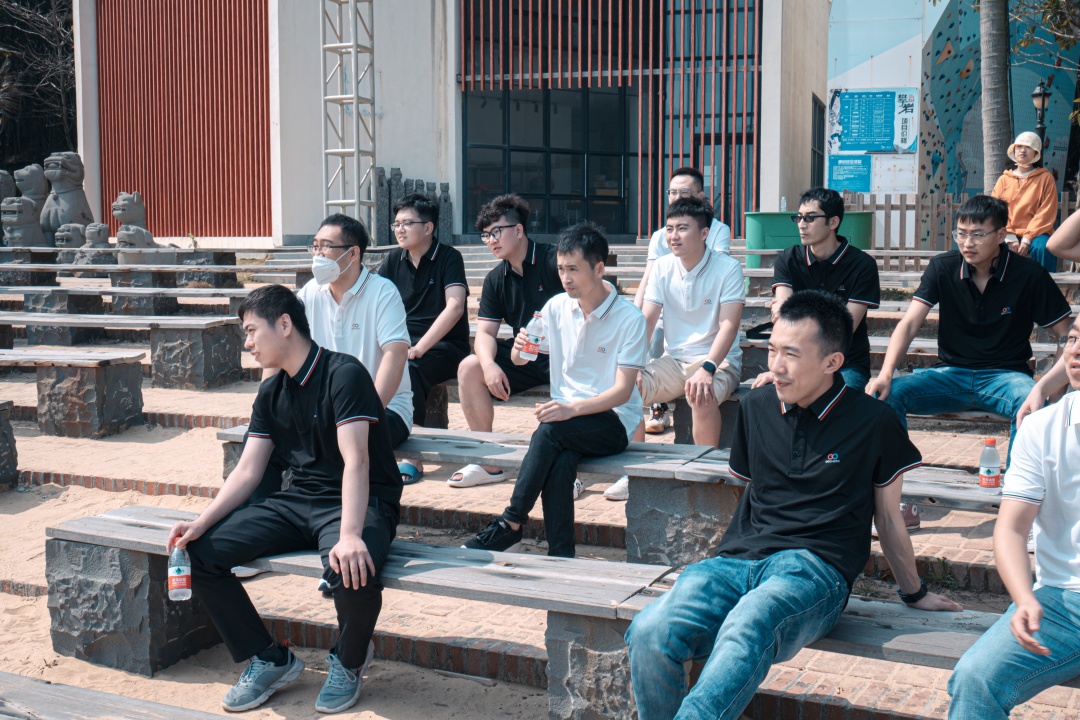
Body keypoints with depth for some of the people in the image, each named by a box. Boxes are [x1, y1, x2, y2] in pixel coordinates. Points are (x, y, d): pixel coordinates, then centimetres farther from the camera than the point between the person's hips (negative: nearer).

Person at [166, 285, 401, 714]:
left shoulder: (343, 374, -14)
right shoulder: (271, 394, 11)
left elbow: (355, 460, -25)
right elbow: (247, 472, 8)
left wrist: (349, 535, -39)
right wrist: (200, 524, -8)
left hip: (360, 503, -7)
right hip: (298, 502, 7)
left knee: (351, 569, -39)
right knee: (200, 552, -9)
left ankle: (348, 662, -3)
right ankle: (269, 661, 6)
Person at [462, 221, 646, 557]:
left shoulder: (629, 318, -8)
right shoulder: (556, 307, 6)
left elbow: (622, 391, -13)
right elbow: (520, 359, 15)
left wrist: (572, 408, -28)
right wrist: (520, 348, -11)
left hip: (613, 421, -3)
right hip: (567, 416, 3)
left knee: (550, 431, -33)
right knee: (561, 462, -32)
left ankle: (510, 523, -23)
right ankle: (561, 555, -28)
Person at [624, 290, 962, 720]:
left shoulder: (873, 423, 4)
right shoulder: (756, 408, 16)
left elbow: (888, 518, 16)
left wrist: (915, 594, 25)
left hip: (816, 568, -4)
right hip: (738, 559, 4)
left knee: (747, 628, -41)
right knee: (650, 632, -27)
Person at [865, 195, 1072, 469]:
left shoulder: (1028, 274, -6)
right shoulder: (942, 268, -1)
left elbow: (1066, 335, -4)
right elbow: (909, 324, -9)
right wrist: (885, 374, -26)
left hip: (1005, 375, -2)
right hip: (951, 373, 2)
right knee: (887, 393, -23)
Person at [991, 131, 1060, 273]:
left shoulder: (1046, 178, 7)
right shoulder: (1004, 180, 14)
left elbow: (1046, 213, -1)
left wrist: (1027, 239, -14)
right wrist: (1010, 238, -12)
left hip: (1035, 233, -1)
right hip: (1008, 233, 1)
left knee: (1042, 248, -34)